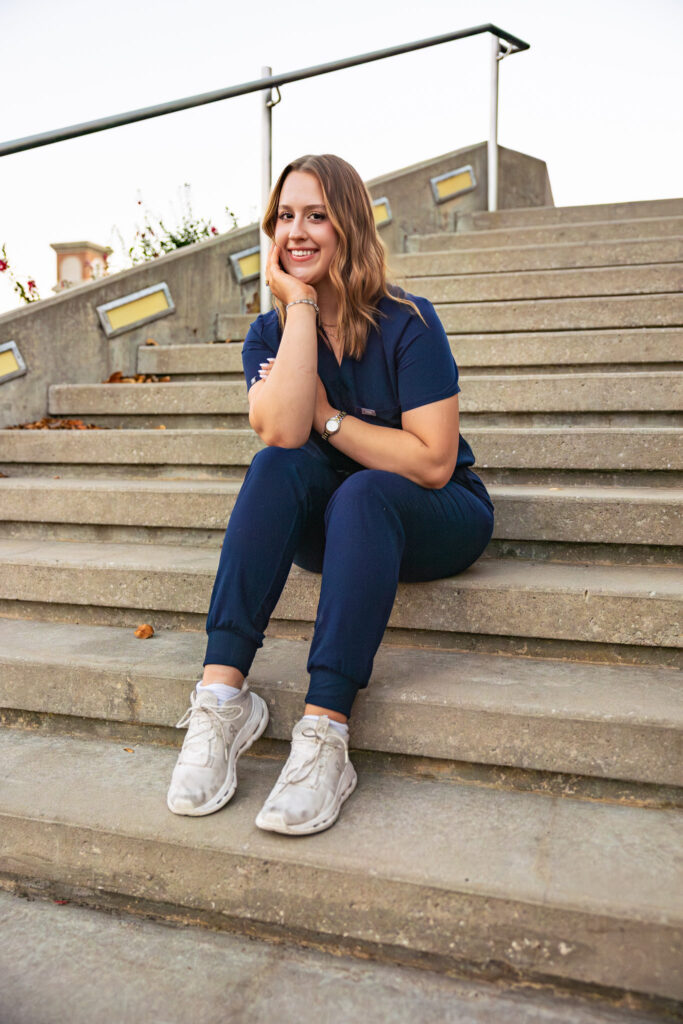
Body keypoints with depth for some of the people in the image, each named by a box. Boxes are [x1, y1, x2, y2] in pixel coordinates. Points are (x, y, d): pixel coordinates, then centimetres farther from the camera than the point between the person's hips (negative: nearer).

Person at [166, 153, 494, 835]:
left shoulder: (405, 324, -13)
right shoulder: (270, 334, -1)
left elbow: (432, 463, -20)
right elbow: (284, 433, -22)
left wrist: (326, 418, -16)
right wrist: (301, 304, -19)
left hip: (438, 520, -3)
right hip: (333, 525, 3)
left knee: (363, 493, -35)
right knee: (277, 466, -27)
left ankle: (325, 734, -40)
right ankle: (222, 695, -34)